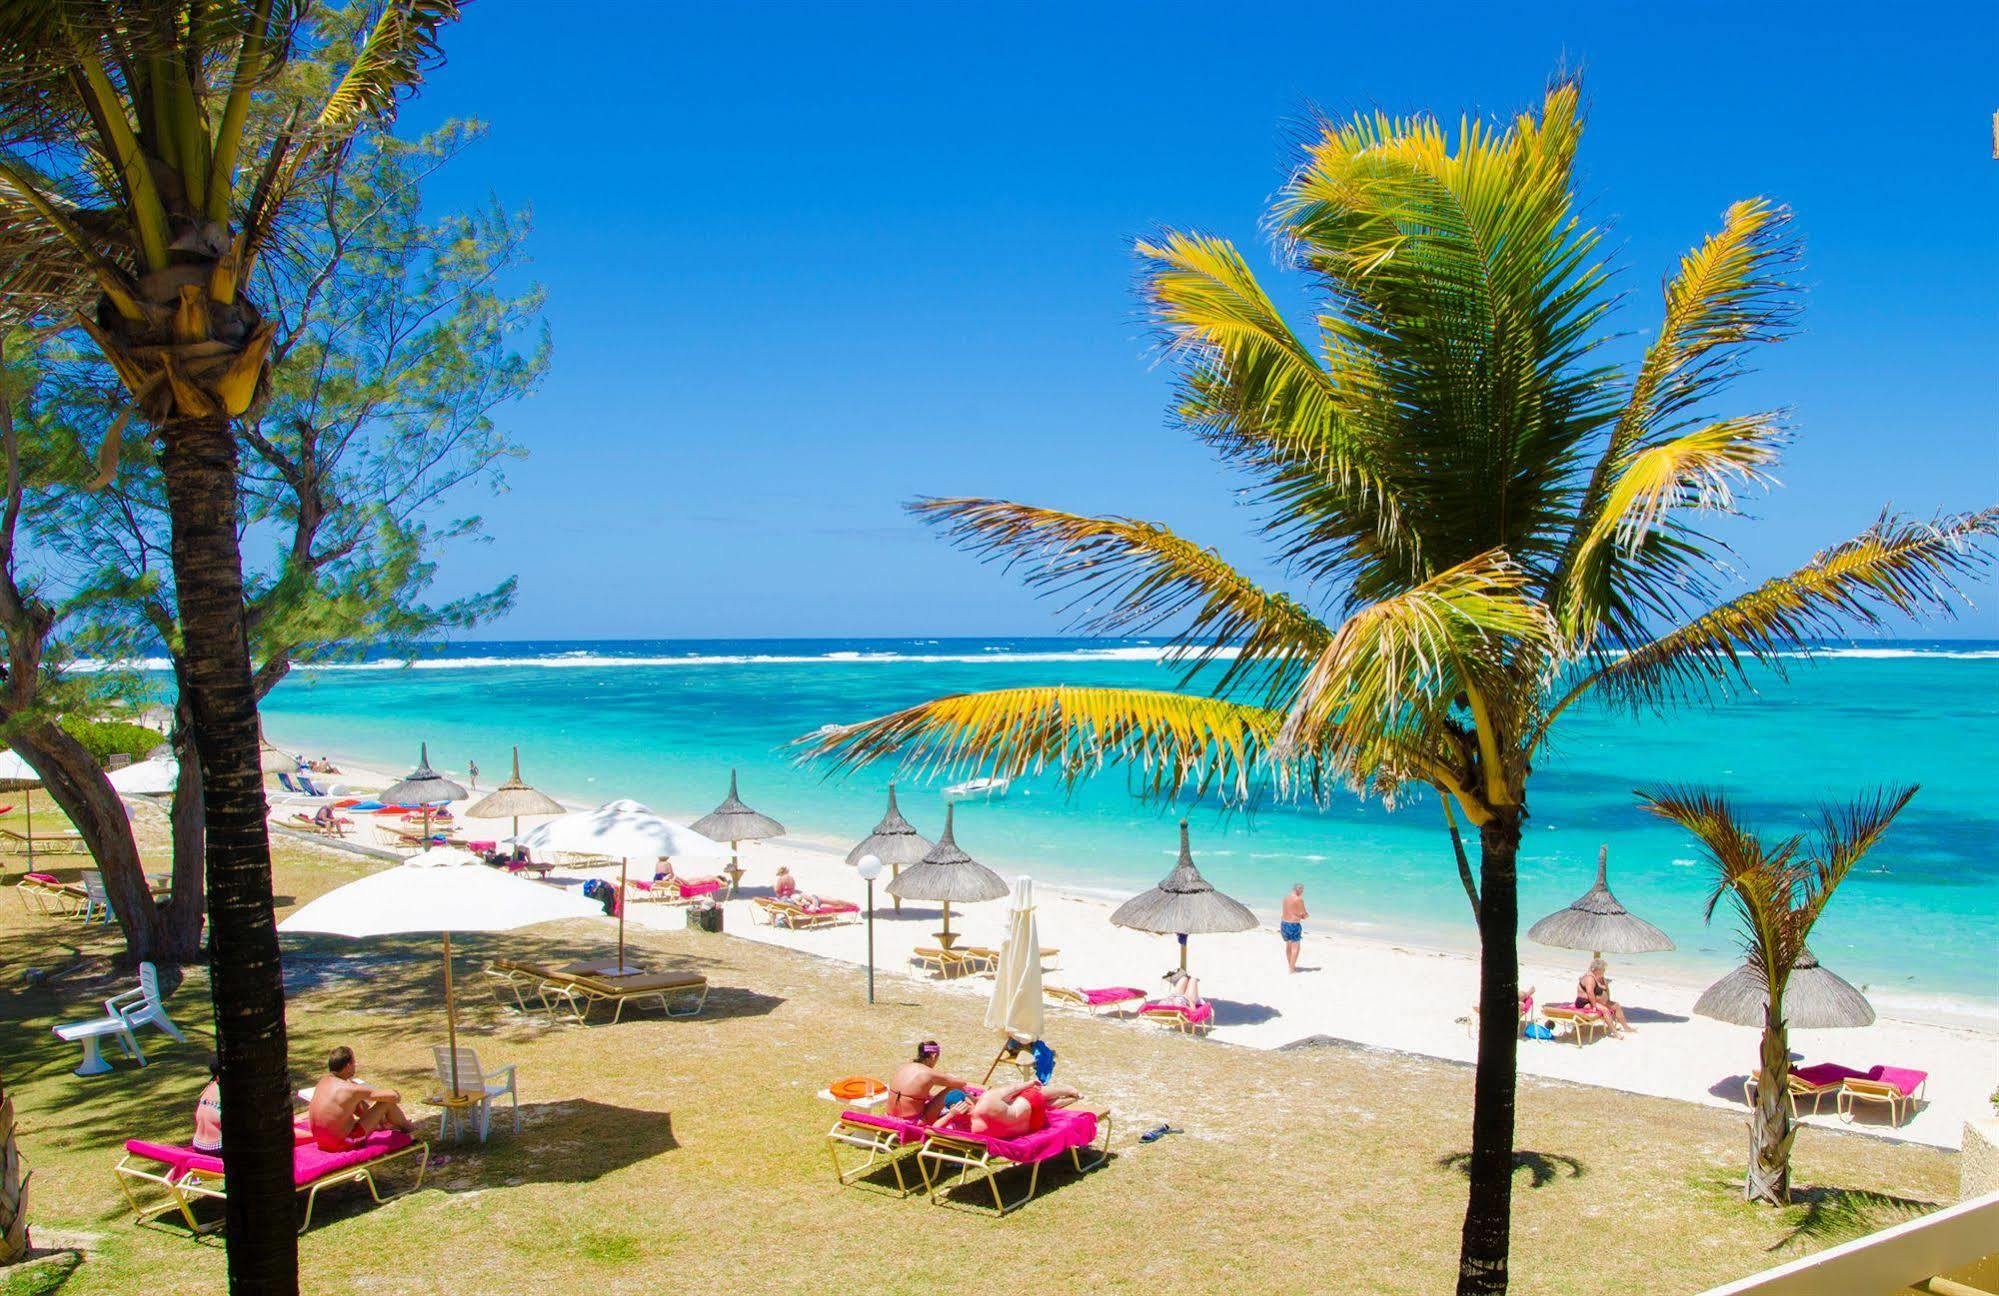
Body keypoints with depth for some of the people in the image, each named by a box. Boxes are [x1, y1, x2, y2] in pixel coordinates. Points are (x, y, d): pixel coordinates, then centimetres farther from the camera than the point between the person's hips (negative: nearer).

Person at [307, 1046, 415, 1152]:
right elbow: (394, 1096, -19)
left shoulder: (323, 1080, -1)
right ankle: (407, 1128, 27)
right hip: (342, 1143, -8)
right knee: (387, 1103, -2)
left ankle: (381, 1122, 47)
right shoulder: (351, 1089, -23)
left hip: (320, 1140, 8)